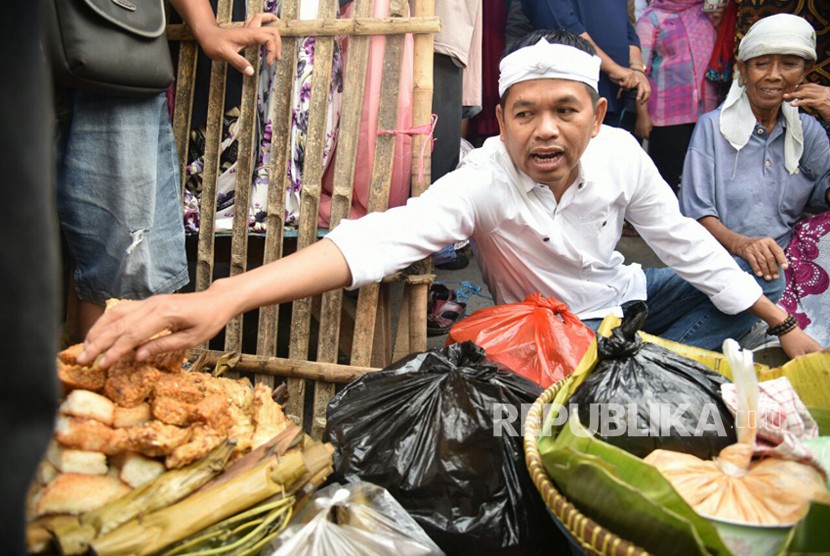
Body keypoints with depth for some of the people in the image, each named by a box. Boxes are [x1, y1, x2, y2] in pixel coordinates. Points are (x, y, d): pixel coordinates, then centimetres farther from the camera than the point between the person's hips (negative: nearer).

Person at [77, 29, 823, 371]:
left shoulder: (620, 153, -19)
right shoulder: (486, 180, -32)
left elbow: (686, 242, -9)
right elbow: (383, 237, -48)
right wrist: (222, 298, -62)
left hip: (624, 296, 5)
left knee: (744, 294, 3)